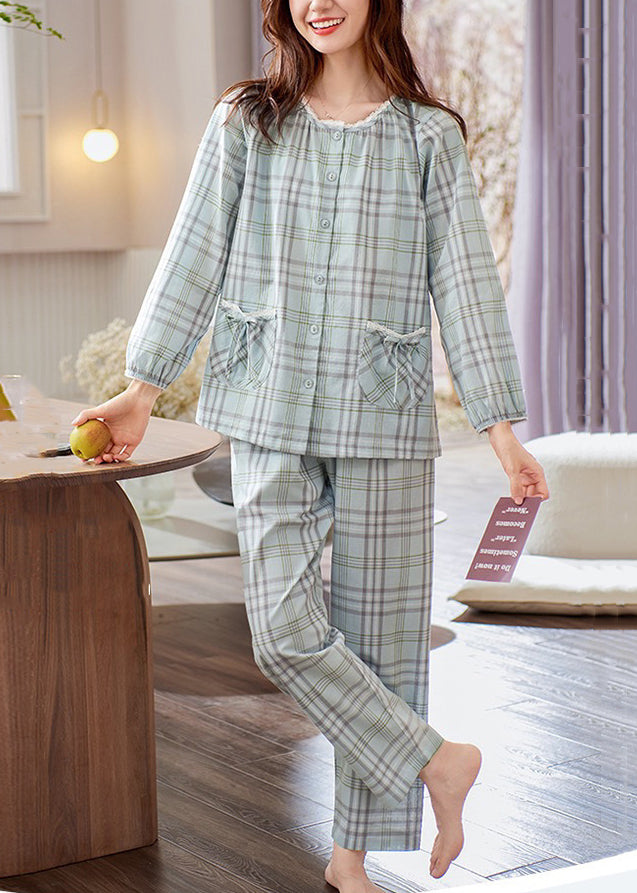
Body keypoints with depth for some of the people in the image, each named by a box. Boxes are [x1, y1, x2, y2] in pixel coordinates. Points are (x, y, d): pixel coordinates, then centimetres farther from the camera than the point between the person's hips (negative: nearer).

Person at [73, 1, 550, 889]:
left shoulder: (428, 136, 4)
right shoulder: (247, 124, 7)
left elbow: (464, 281, 3)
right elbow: (196, 258, 9)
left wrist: (501, 430, -2)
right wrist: (142, 392, 8)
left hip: (383, 417, -1)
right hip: (271, 415, 1)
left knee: (379, 631, 3)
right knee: (284, 626, -10)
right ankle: (438, 760, 6)